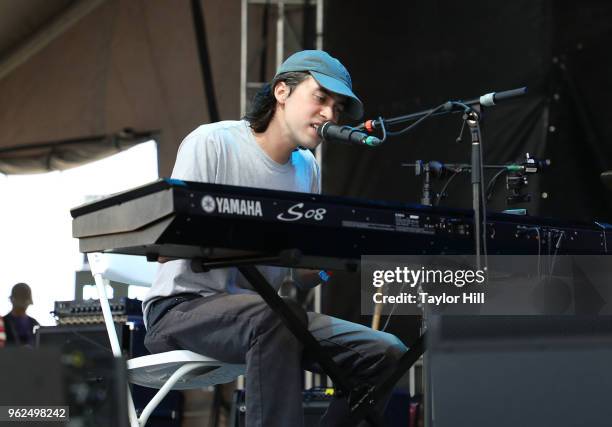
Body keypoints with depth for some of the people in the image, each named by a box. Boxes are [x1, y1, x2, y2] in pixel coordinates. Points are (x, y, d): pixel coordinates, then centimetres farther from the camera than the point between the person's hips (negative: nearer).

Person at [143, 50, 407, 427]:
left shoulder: (308, 169, 11)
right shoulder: (213, 143, -9)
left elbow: (301, 275, 13)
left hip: (267, 311, 7)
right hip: (184, 307, -7)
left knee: (386, 352, -9)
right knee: (275, 316, -39)